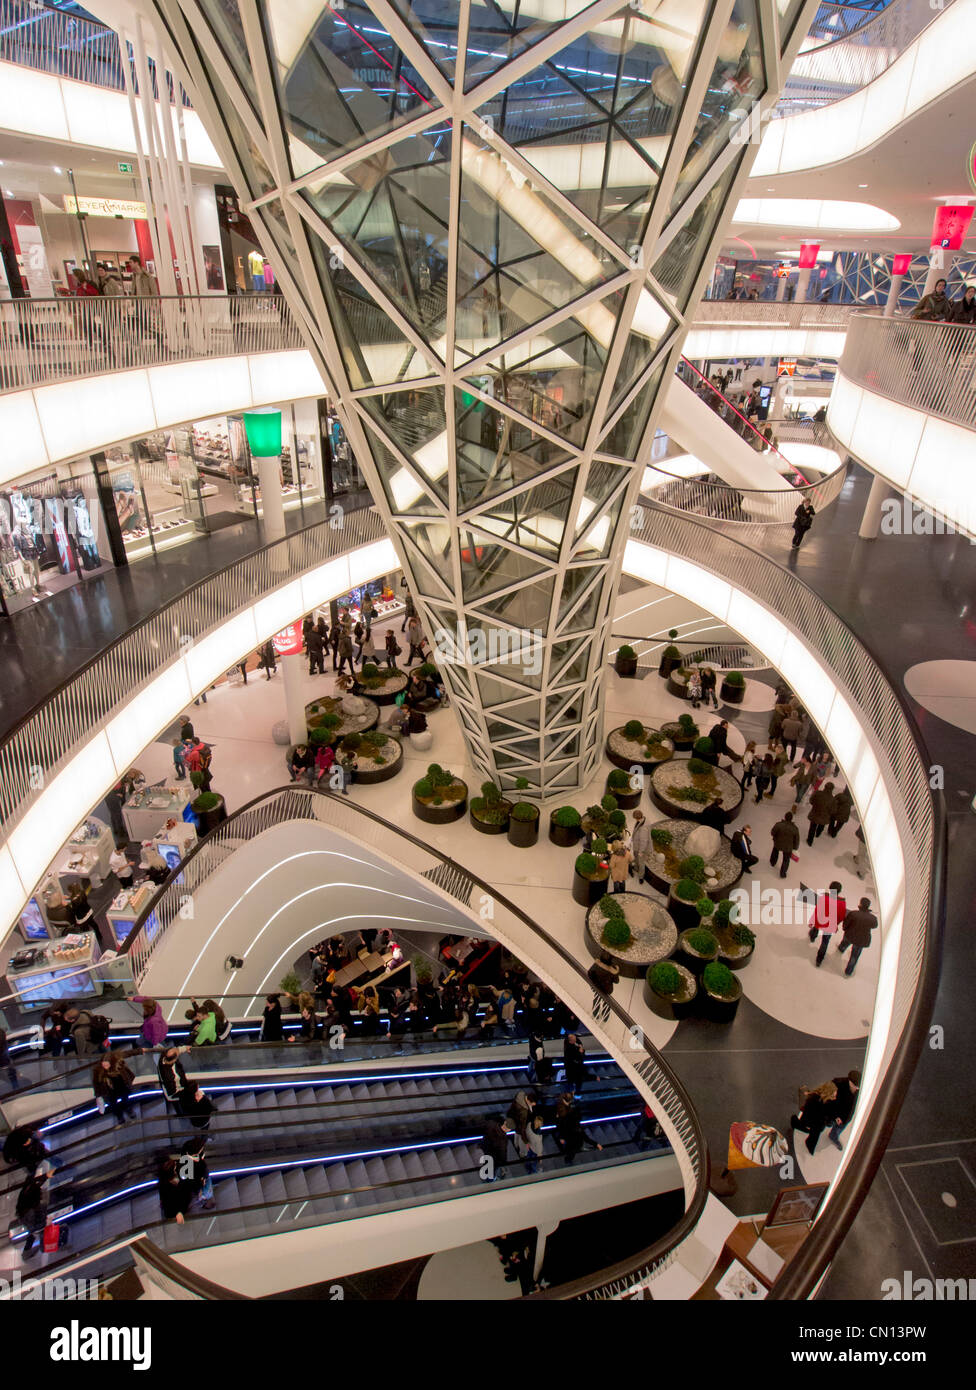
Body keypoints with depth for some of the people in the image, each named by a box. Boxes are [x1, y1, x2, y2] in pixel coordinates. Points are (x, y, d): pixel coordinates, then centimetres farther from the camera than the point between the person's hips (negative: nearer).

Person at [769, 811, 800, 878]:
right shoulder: (795, 828, -23)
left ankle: (772, 863, 57)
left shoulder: (778, 824, -27)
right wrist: (795, 848, 8)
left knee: (775, 852, 35)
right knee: (786, 860, 23)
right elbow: (797, 840, -10)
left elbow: (772, 833, -13)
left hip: (778, 844, 1)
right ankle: (782, 873, 35)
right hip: (788, 847, -1)